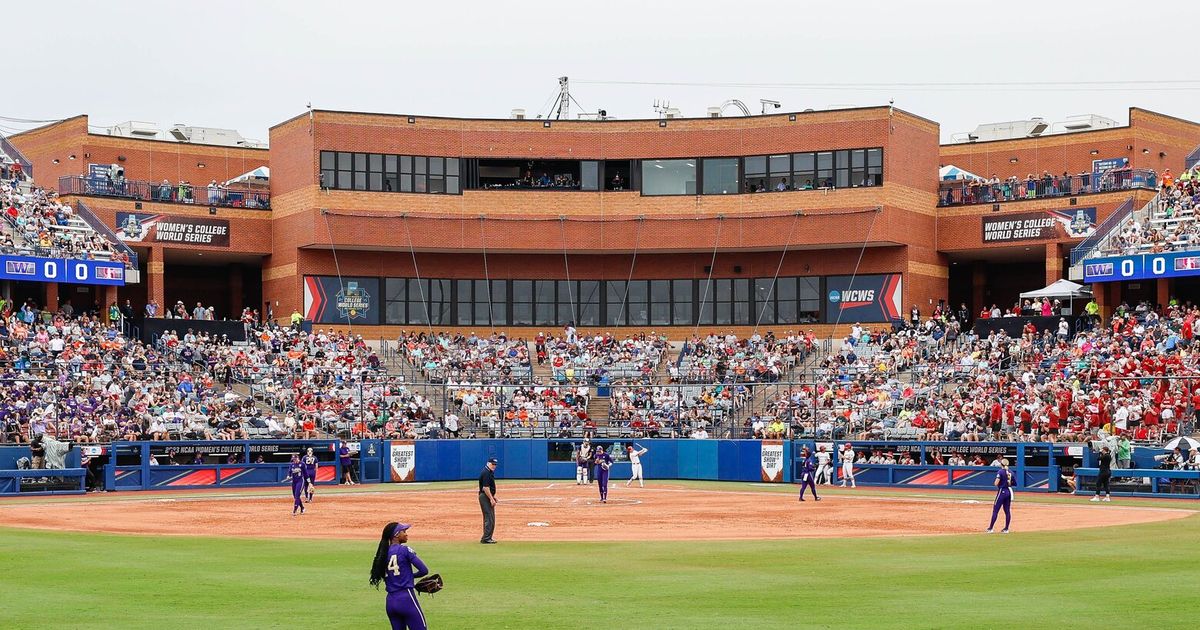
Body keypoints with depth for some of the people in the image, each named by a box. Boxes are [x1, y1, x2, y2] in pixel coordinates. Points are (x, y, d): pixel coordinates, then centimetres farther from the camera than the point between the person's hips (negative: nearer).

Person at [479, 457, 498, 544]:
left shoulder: (490, 472, 15)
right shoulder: (486, 473, -18)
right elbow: (485, 488, -24)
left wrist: (493, 496, 21)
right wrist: (491, 499, -23)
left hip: (489, 496, 11)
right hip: (485, 497, -11)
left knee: (491, 518, 14)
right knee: (489, 517, -11)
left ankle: (487, 538, 19)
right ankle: (486, 539, -10)